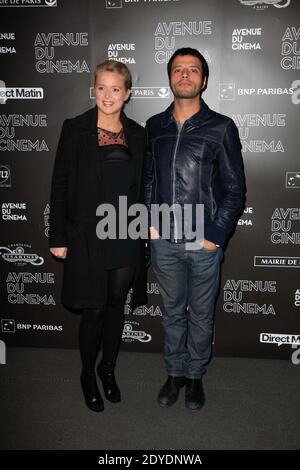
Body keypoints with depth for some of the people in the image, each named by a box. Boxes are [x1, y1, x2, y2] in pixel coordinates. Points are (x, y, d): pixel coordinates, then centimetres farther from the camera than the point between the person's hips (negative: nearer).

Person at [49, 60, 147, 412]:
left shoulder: (137, 134, 7)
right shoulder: (75, 129, -4)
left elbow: (143, 186, 12)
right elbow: (60, 185, -5)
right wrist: (58, 237, -7)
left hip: (127, 238, 4)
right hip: (88, 237, -3)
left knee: (116, 306, 14)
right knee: (94, 310, 4)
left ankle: (108, 369, 36)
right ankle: (88, 374, 29)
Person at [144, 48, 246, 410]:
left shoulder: (221, 128, -3)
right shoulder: (154, 126, 7)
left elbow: (235, 189, -3)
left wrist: (216, 235, -10)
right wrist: (150, 221, 4)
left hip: (204, 242, -2)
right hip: (163, 241, 3)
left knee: (201, 314, 12)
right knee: (172, 311, 16)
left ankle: (195, 375, 33)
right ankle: (175, 373, 35)